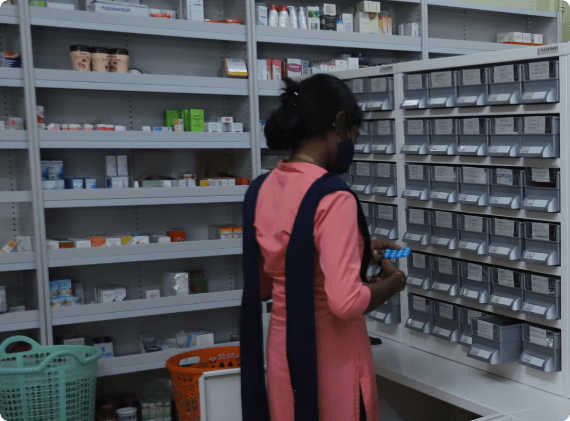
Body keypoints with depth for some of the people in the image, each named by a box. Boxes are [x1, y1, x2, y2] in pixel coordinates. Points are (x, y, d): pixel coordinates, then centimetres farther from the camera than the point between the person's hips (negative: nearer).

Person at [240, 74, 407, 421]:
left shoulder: (262, 189, 1)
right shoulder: (333, 197, -22)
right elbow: (346, 301, -27)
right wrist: (393, 282, -7)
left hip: (282, 348, 7)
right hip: (331, 357, -7)